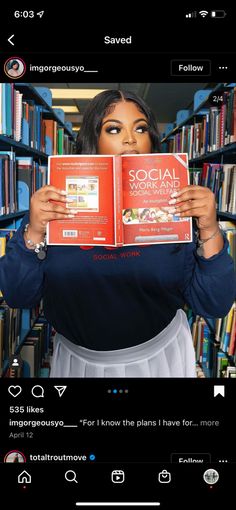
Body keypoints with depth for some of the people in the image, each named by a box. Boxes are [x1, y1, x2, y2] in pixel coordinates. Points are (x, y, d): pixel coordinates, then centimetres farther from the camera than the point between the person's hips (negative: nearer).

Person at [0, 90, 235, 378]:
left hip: (159, 357, 0)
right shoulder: (55, 206, -8)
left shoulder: (177, 207, -8)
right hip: (78, 361, 1)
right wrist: (33, 232, -23)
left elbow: (213, 307, -10)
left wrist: (209, 231, -23)